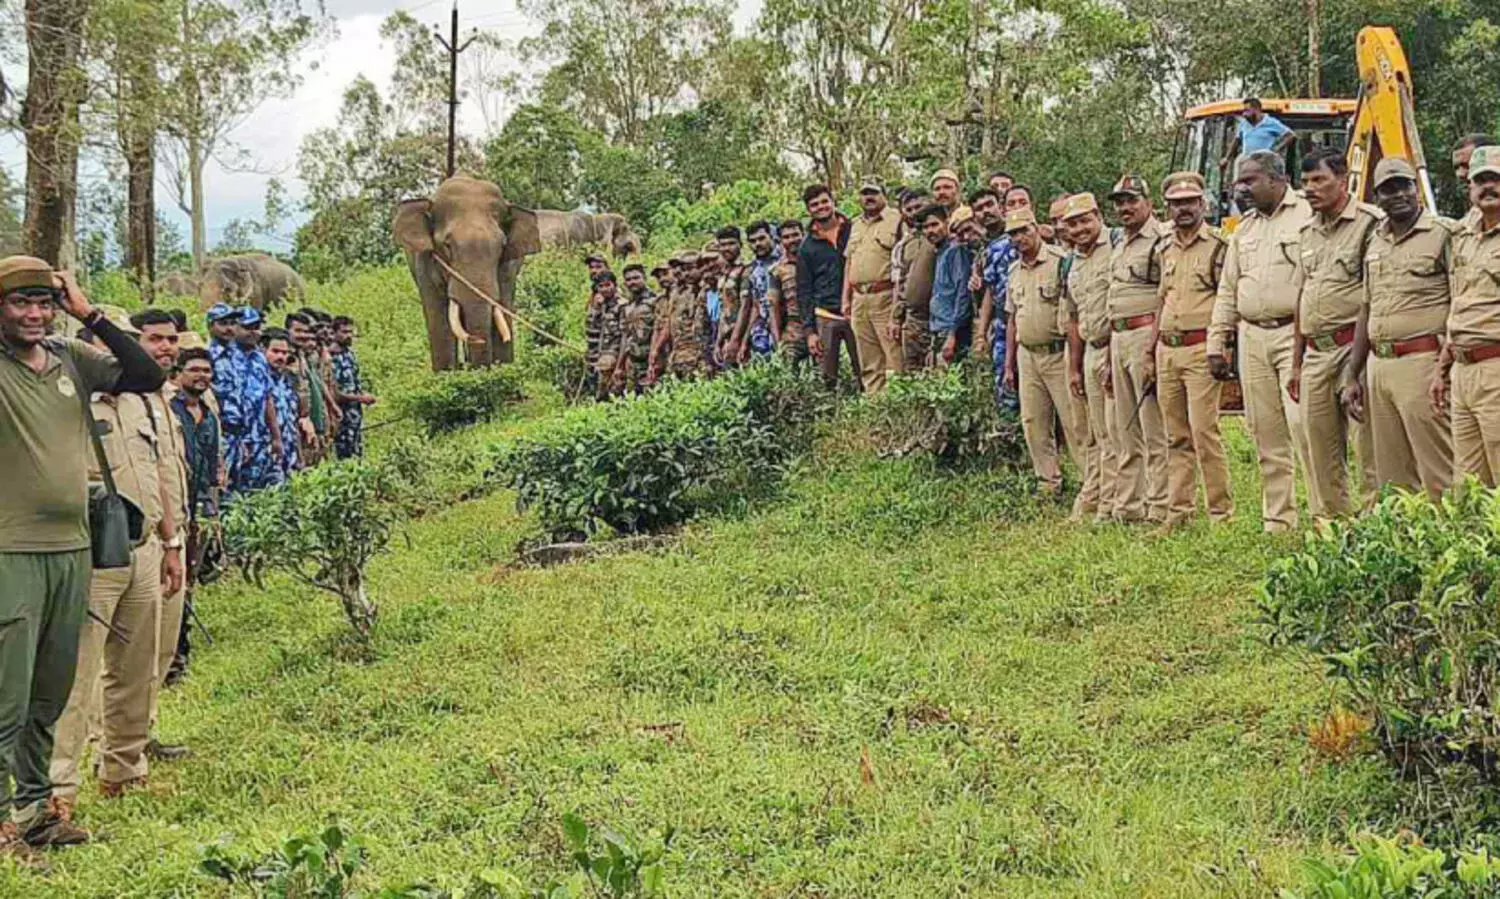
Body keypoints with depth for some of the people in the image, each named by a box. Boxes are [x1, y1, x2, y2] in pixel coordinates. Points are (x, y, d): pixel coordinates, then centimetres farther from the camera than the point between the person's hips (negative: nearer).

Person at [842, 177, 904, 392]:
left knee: (895, 356, -11)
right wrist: (845, 299, 17)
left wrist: (899, 300, -16)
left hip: (885, 296, -7)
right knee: (868, 363, 8)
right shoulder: (856, 225, 21)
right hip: (859, 299, 7)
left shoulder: (896, 221, -1)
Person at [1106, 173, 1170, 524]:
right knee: (1125, 431, 13)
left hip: (1147, 334, -9)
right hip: (1118, 338, 9)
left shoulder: (1162, 240, -8)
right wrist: (1110, 361, 21)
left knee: (1154, 429, -8)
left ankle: (1158, 508, -6)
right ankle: (1127, 506, 19)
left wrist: (1157, 349, -21)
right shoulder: (1118, 246, 20)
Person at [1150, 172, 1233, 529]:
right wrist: (1152, 352, 21)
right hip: (1167, 350, 7)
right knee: (1176, 436, 10)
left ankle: (1221, 511, -3)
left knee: (1203, 432, -10)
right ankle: (1179, 508, 16)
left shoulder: (1217, 247, -4)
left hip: (1200, 349, -7)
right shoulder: (1166, 250, 17)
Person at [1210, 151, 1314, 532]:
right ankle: (1277, 521, 13)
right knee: (1267, 435, 7)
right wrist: (1216, 344, 16)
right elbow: (1228, 291, 22)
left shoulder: (1308, 216, -4)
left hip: (1294, 333, -7)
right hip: (1252, 338, 7)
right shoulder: (1244, 231, 19)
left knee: (1302, 422, -15)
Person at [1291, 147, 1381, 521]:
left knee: (1370, 446, -8)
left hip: (1354, 346, -8)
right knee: (1320, 452, 11)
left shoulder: (1370, 223, -7)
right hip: (1315, 353, 8)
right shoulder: (1309, 231, 18)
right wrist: (1297, 363, 20)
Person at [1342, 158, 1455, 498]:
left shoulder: (1444, 234, -5)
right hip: (1378, 366, 7)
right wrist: (1352, 377, 19)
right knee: (1392, 478, 11)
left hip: (1422, 364, -7)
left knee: (1439, 477, -7)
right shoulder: (1375, 242, 17)